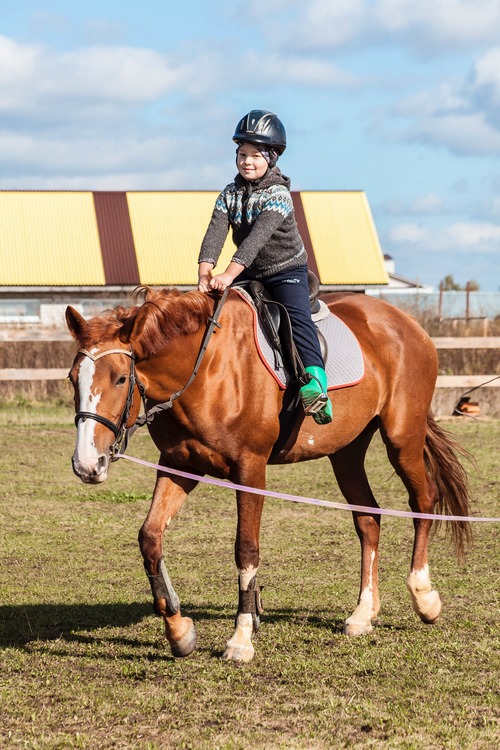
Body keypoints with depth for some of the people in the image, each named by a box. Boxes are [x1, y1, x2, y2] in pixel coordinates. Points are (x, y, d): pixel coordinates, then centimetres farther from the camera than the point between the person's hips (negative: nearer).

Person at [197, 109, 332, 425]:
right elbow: (216, 232, -14)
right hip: (249, 274, 7)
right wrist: (206, 271, -31)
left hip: (287, 270, -7)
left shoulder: (278, 194, -18)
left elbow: (258, 236, -31)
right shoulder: (230, 194, 0)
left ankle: (316, 380, -40)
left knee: (297, 316, -27)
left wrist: (229, 274, -42)